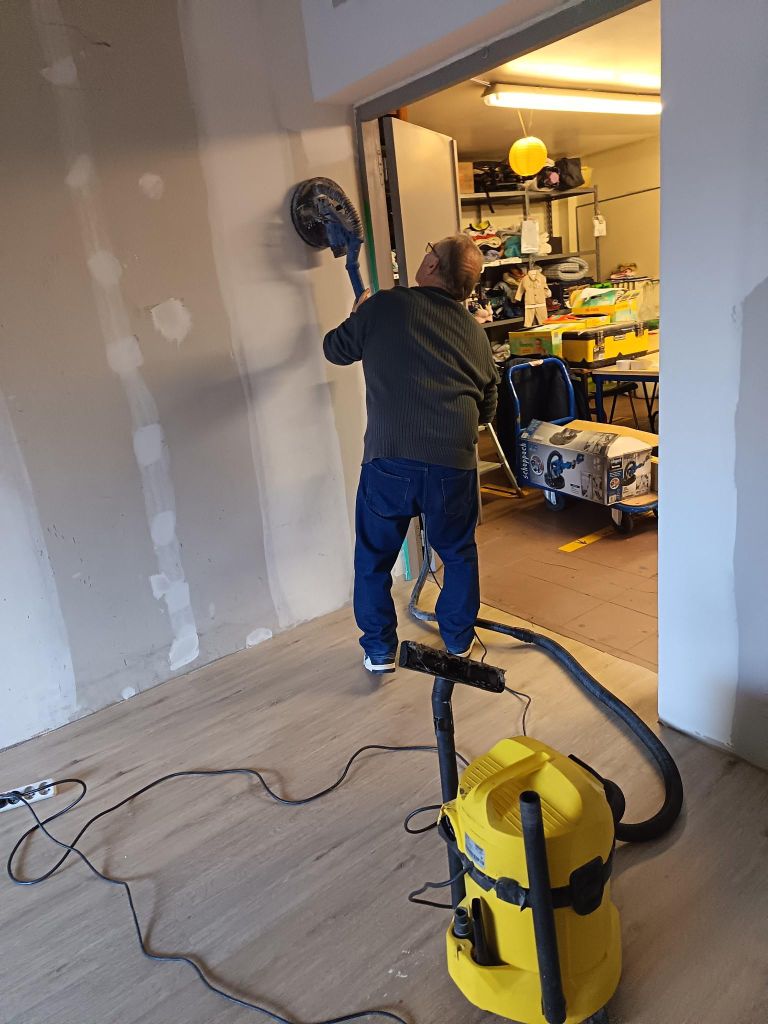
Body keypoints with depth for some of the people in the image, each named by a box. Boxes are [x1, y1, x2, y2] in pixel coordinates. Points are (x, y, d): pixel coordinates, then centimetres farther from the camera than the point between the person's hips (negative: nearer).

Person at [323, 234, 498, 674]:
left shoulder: (385, 305, 1)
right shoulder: (475, 332, 12)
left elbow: (336, 349, 17)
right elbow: (487, 408, 21)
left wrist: (360, 313, 35)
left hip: (389, 459, -2)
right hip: (454, 462, 3)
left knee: (375, 558, 17)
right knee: (459, 553, 24)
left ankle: (380, 650, 27)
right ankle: (459, 639, 37)